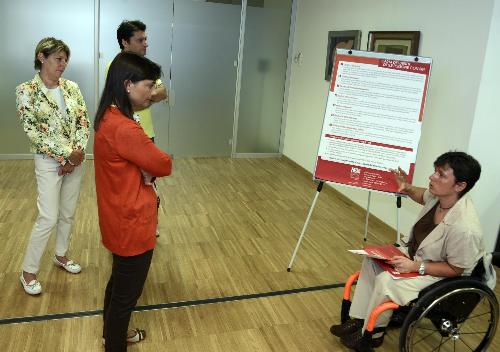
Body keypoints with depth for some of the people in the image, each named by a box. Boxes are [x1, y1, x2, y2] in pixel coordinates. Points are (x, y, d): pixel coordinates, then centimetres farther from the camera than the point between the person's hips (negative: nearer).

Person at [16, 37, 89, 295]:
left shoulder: (72, 87, 4)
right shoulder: (26, 90, -10)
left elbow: (83, 122, 1)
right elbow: (32, 132, -15)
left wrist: (77, 152, -13)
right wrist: (66, 154, -19)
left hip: (75, 159, 5)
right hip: (49, 162, -5)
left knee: (68, 214, 15)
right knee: (48, 218, -3)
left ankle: (61, 255, 37)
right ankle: (28, 272, 15)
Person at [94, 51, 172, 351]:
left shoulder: (110, 118, 3)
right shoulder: (124, 129, -29)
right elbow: (164, 165, -19)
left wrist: (147, 161, -10)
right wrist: (154, 159, -1)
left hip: (120, 218, 10)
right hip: (132, 223, -10)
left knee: (119, 282, 28)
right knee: (127, 293, 10)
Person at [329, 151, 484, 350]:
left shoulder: (464, 228, -36)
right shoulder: (438, 195, -15)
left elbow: (456, 269, -22)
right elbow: (423, 196, 13)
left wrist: (415, 266, -26)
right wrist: (407, 189, -6)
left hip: (439, 275, -8)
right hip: (415, 252, 9)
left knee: (385, 281, -24)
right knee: (372, 260, 0)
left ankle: (372, 334, 2)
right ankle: (357, 320, 8)